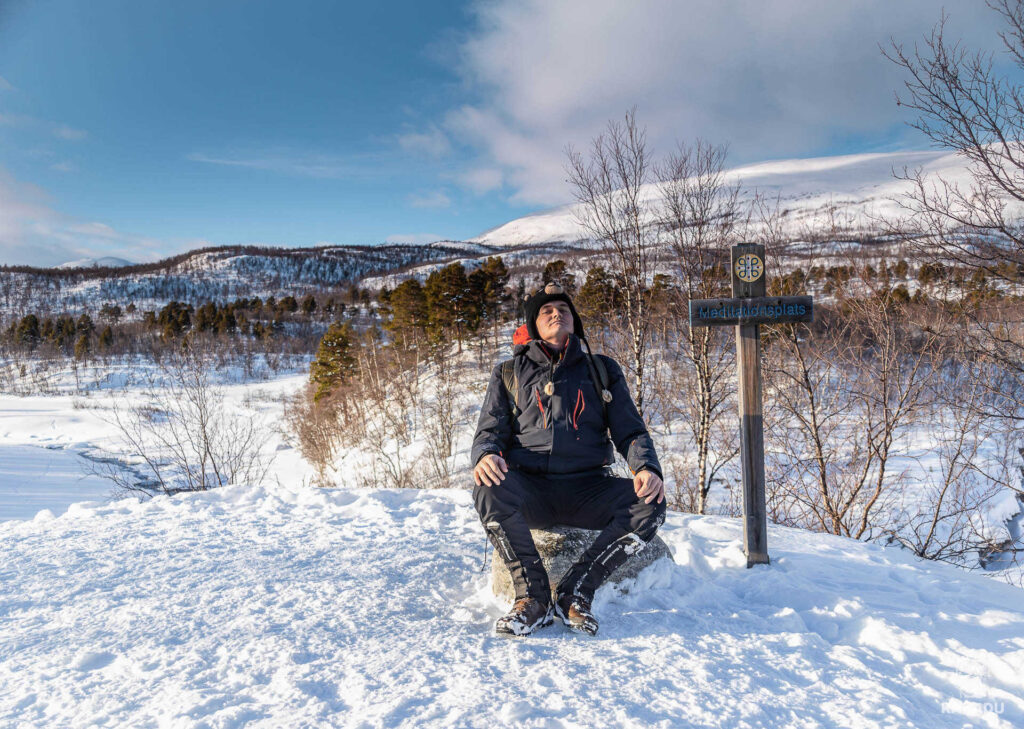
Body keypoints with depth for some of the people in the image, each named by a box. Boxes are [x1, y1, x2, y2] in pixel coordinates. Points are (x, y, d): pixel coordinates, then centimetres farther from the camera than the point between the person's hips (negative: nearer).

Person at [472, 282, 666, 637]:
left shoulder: (602, 370, 17)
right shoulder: (509, 374, 16)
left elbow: (630, 431, 13)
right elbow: (491, 430, 10)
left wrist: (647, 467, -10)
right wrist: (486, 454, -16)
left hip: (586, 488, 1)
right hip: (530, 492, 0)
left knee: (649, 504, -27)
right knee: (489, 488, -34)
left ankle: (575, 592, -17)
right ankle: (533, 597, -19)